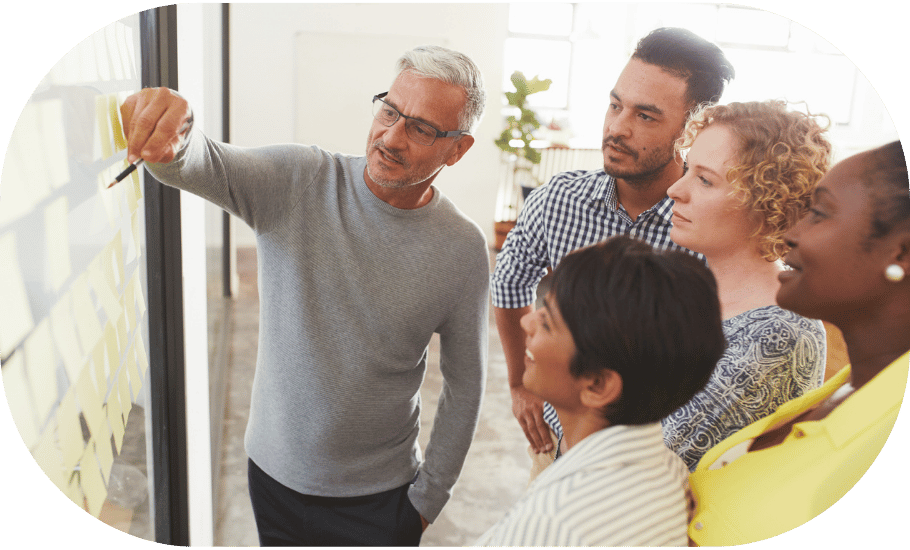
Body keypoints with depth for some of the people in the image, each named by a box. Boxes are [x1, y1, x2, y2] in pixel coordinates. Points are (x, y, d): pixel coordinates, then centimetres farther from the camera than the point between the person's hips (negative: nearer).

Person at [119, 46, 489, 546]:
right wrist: (172, 134, -51)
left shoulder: (462, 250, -13)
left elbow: (464, 384, -5)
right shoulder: (297, 182, -12)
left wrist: (428, 497, -1)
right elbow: (201, 164, -28)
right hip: (274, 472, 2)